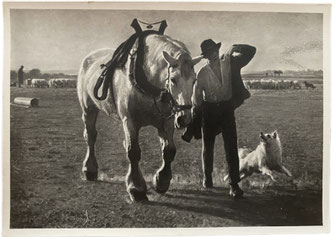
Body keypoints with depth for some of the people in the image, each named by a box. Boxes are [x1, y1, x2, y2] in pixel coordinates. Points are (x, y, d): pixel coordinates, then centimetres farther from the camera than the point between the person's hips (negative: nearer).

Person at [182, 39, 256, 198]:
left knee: (231, 146, -5)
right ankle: (207, 177, 34)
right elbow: (197, 95, -1)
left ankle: (234, 184, -1)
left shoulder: (229, 63, -2)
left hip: (227, 108, 1)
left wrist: (233, 49, -9)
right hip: (209, 109, 0)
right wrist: (196, 117, -2)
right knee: (207, 146, 12)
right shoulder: (203, 73, -6)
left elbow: (250, 51, -1)